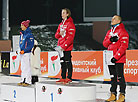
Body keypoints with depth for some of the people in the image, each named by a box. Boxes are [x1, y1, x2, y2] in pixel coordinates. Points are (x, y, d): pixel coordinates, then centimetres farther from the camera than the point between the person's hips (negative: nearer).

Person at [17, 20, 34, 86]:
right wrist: (19, 50, 10)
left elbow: (31, 45, -14)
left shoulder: (29, 34, -11)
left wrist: (24, 50, -19)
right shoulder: (22, 34, 15)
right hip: (21, 53, 8)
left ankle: (28, 81, -4)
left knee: (27, 67, -7)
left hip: (26, 53, -8)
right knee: (22, 67, 11)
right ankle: (23, 80, 16)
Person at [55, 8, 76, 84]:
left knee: (68, 62, -6)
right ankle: (63, 78, 16)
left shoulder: (70, 24, -9)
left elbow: (70, 37, -16)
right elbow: (56, 35, 18)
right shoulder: (61, 24, 17)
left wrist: (63, 46, -20)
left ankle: (69, 78, -3)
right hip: (60, 47, 8)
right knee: (62, 62, 11)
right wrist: (59, 33, -7)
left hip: (67, 47, -8)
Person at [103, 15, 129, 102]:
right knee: (113, 77, 11)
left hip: (119, 59, -7)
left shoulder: (123, 32, -8)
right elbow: (104, 43, 14)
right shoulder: (109, 32, 17)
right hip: (110, 58, 7)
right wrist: (110, 40, -9)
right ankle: (113, 94, 16)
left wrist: (116, 56, -19)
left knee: (120, 77, -5)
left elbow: (124, 46, -15)